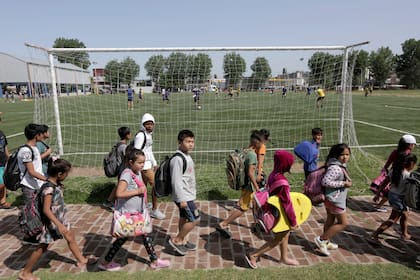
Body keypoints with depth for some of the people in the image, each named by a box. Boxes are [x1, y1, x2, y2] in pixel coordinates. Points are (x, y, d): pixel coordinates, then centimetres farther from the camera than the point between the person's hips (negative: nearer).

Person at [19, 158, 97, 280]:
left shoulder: (56, 184, -3)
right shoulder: (49, 188, -29)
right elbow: (46, 210, -31)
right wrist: (59, 225, -33)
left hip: (60, 219, 9)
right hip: (51, 222, -9)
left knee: (71, 237, 18)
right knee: (42, 247, 7)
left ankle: (81, 260, 34)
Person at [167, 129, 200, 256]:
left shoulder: (187, 156, 9)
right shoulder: (178, 159, -22)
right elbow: (176, 181, -24)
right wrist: (182, 199, -23)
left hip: (188, 195, 9)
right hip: (184, 197, -9)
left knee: (184, 218, 18)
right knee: (195, 219, -5)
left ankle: (183, 241, 32)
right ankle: (176, 240, 8)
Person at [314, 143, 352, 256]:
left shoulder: (341, 166, 6)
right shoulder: (335, 168, -26)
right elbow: (325, 182, -32)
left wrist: (346, 181, 3)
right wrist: (343, 184, -26)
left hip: (332, 199, 10)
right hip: (335, 200, -10)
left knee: (330, 220, 20)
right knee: (343, 223, 1)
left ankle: (326, 242, 35)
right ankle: (321, 239, 5)